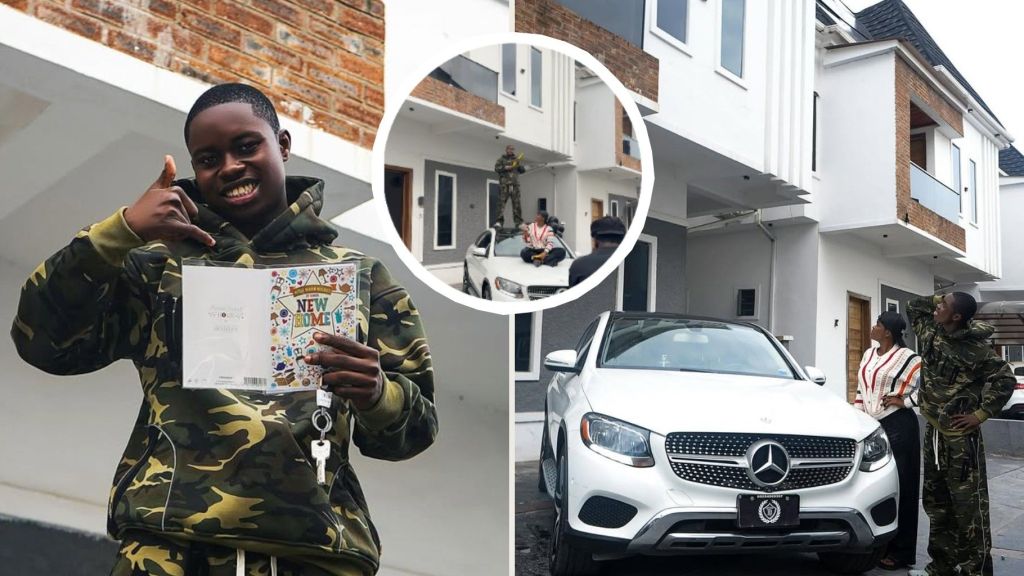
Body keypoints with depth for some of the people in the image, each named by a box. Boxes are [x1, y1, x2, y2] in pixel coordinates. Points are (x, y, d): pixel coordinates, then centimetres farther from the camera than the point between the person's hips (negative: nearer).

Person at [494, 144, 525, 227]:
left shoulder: (516, 159, 21)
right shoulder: (501, 159, 11)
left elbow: (523, 170, 18)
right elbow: (496, 168, 2)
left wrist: (519, 165, -1)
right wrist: (505, 168, -12)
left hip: (515, 184, 3)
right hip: (504, 183, -3)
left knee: (516, 203, 0)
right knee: (501, 202, -10)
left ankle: (519, 222, 1)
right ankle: (499, 221, -13)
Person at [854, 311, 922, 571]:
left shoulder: (907, 358, -9)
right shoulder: (869, 355, 13)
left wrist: (904, 401, -10)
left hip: (898, 426, -7)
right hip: (872, 424, 7)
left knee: (899, 487, -2)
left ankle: (900, 551, 6)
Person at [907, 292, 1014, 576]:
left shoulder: (976, 348, -14)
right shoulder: (930, 333, 6)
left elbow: (1005, 379, -13)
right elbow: (914, 307, 21)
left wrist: (981, 414, -13)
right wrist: (939, 298, 6)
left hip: (961, 435, -7)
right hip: (933, 431, 8)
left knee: (969, 505, -3)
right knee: (936, 502, 13)